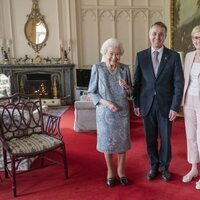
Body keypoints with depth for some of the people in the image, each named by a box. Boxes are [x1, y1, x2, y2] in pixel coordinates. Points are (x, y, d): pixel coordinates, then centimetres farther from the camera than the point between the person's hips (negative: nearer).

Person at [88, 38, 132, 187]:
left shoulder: (125, 69, -1)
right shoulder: (97, 68, -8)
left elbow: (131, 92, 7)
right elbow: (91, 93, -5)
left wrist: (126, 87, -16)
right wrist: (105, 102, -19)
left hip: (122, 111, 2)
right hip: (105, 112, -2)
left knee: (122, 141, 11)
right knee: (108, 142, 9)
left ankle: (121, 170, 31)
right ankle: (110, 172, 29)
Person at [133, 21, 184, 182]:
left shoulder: (174, 56, -3)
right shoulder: (141, 56, 1)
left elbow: (179, 83, -5)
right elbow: (137, 82, 4)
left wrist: (175, 107, -9)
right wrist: (136, 103, 1)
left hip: (166, 105, -1)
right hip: (147, 105, 1)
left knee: (165, 139, 10)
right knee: (151, 139, 11)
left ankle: (164, 167, 31)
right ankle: (154, 166, 30)